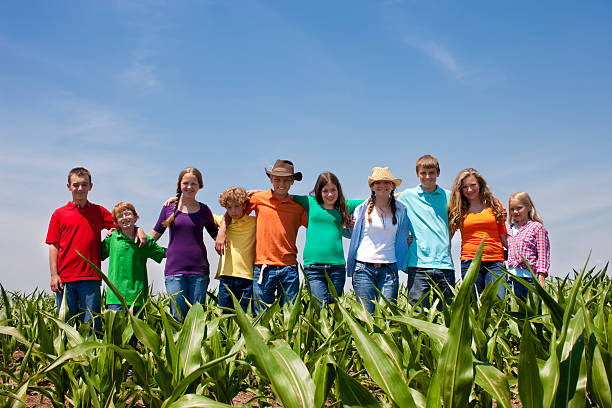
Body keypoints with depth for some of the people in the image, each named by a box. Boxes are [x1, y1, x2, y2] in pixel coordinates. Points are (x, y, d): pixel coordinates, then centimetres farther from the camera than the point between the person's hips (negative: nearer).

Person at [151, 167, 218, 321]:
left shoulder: (204, 210, 8)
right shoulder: (169, 207, 7)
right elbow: (155, 234, 17)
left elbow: (216, 236, 19)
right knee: (178, 317, -3)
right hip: (174, 268, 0)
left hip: (199, 270, 0)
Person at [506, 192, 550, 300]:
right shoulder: (511, 229, 18)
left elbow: (543, 254, -5)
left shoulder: (537, 227, 0)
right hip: (512, 278, 5)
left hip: (530, 277, -5)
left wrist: (541, 276, -12)